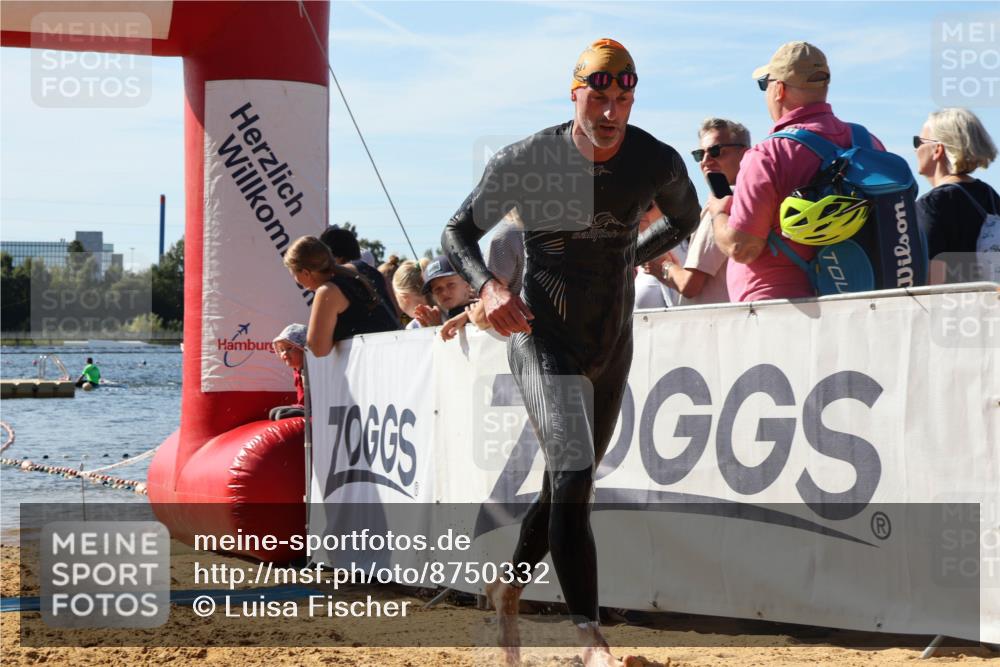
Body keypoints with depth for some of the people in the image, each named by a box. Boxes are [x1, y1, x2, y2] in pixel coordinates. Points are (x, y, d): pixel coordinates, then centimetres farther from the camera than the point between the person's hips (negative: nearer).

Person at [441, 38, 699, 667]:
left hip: (613, 345, 4)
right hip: (544, 339, -4)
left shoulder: (659, 162, -5)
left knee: (570, 486, 15)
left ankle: (508, 589, 40)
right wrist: (488, 285, -20)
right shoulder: (527, 159, -12)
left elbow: (685, 218, 18)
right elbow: (459, 231, -2)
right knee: (572, 475, -22)